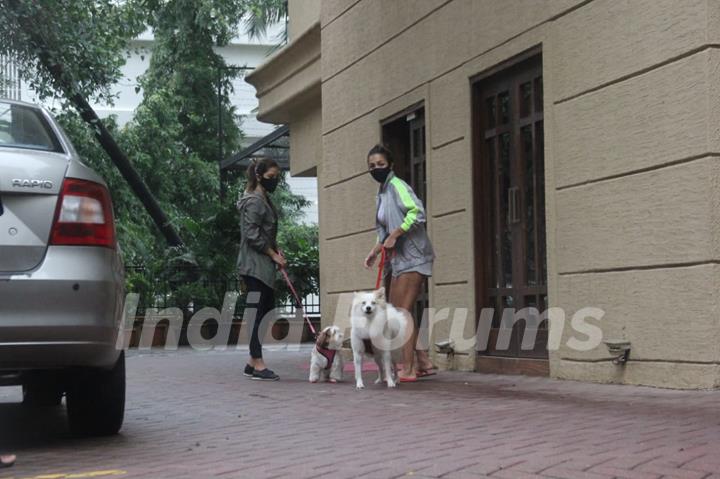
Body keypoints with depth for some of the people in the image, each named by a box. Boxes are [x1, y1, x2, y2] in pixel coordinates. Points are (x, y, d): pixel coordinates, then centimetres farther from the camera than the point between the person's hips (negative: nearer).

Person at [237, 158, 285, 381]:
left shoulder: (265, 200, 18)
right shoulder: (254, 201, -12)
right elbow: (252, 234, -18)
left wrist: (276, 251, 8)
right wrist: (273, 254, -12)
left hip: (264, 265, 10)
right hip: (254, 264, -10)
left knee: (266, 311, 10)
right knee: (257, 312, -9)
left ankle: (253, 362, 15)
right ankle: (258, 365, -8)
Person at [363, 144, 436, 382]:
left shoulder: (397, 186, -10)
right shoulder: (382, 192, 17)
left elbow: (417, 212, -25)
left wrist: (394, 235, -22)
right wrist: (375, 251, 16)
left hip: (412, 256, -10)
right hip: (398, 258, 10)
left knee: (404, 311, -10)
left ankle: (408, 369, -7)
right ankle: (424, 363, 15)